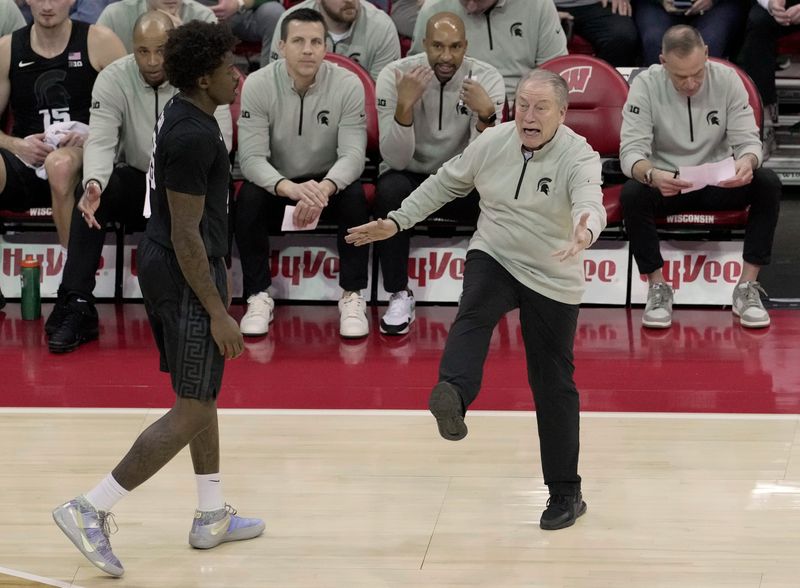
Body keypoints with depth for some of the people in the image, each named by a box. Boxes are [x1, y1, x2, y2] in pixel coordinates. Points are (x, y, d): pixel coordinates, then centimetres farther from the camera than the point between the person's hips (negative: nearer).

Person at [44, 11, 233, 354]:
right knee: (92, 197, -28)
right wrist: (94, 183, -43)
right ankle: (76, 308, -29)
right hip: (134, 179, 1)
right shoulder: (113, 79, -9)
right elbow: (100, 140, -20)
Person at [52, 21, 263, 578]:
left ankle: (213, 517, 30)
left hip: (168, 266, 10)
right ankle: (90, 510, -6)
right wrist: (218, 313, -21)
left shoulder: (185, 116, 8)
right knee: (192, 410, -5)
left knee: (204, 396, 19)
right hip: (185, 277, -10)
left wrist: (219, 269, 26)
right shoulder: (192, 137, -23)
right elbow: (185, 233, -23)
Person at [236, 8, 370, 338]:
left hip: (329, 183, 0)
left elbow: (352, 154, -20)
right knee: (248, 198, -31)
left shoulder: (348, 84, -16)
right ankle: (258, 297, -16)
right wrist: (290, 188, -44)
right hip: (276, 183, 0)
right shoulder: (257, 85, -17)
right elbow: (251, 158, -23)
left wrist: (325, 188, -43)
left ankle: (353, 297, -18)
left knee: (355, 196, -31)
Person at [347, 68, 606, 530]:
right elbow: (446, 183, 10)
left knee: (553, 384, 4)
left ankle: (566, 492, 16)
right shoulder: (492, 143, -5)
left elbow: (591, 203, -38)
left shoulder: (579, 157, -18)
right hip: (493, 258, 2)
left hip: (553, 282, -2)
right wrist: (397, 222, 7)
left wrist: (584, 232, -62)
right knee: (474, 315, -33)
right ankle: (452, 397, -58)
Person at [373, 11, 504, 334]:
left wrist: (486, 115, -38)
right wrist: (405, 106, -38)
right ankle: (399, 295, -19)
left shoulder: (487, 79, -14)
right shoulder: (395, 75, -17)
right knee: (390, 189, -35)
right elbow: (396, 160, -23)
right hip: (411, 176, -1)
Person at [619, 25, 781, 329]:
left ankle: (747, 287, -19)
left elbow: (747, 140, -10)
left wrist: (747, 161, -36)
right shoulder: (645, 85, -15)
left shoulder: (727, 79, -10)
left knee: (768, 183, -27)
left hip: (718, 182, 2)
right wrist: (652, 175, -45)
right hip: (666, 183, -1)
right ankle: (657, 288, -17)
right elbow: (631, 150, -20)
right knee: (631, 194, -34)